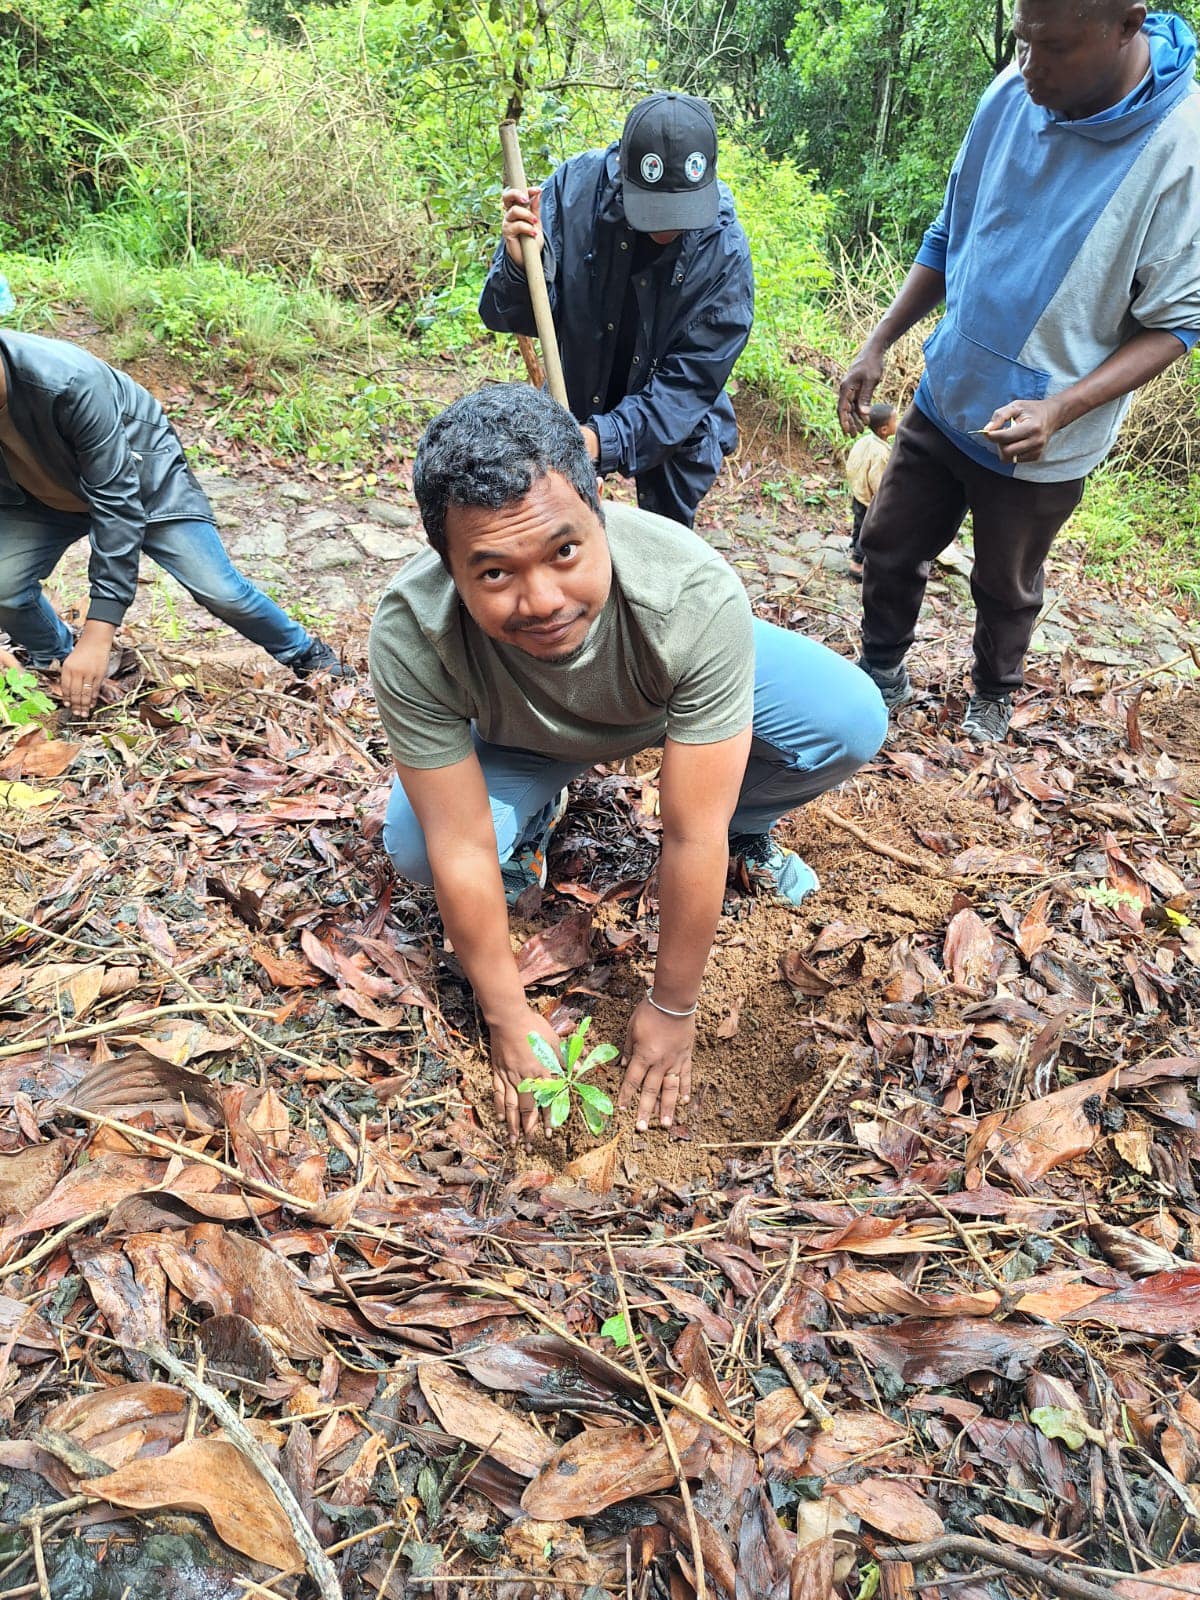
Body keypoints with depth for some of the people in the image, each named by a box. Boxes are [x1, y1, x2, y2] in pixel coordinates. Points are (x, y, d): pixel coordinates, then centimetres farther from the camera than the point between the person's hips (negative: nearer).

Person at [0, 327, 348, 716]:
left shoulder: (69, 381, -40)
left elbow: (116, 501, -37)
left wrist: (97, 634, -40)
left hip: (139, 469, -4)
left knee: (220, 591, -10)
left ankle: (308, 657, 14)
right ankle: (56, 661, 19)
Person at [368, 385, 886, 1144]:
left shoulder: (696, 596, -41)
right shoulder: (410, 636, -37)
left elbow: (693, 840, -33)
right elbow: (460, 849, -28)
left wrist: (672, 1010, -22)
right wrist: (509, 1019, -19)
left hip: (679, 687, 0)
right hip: (522, 738, 1)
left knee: (851, 722, -24)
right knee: (416, 848, -26)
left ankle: (743, 827, 9)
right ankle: (535, 816, 10)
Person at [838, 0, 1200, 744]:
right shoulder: (1011, 95, -7)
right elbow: (949, 237, 7)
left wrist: (1059, 410, -29)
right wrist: (877, 347, 0)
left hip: (1040, 444, -4)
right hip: (945, 401, 4)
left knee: (1006, 587, 14)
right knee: (889, 547, 13)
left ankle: (995, 694, 43)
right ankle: (882, 673, 38)